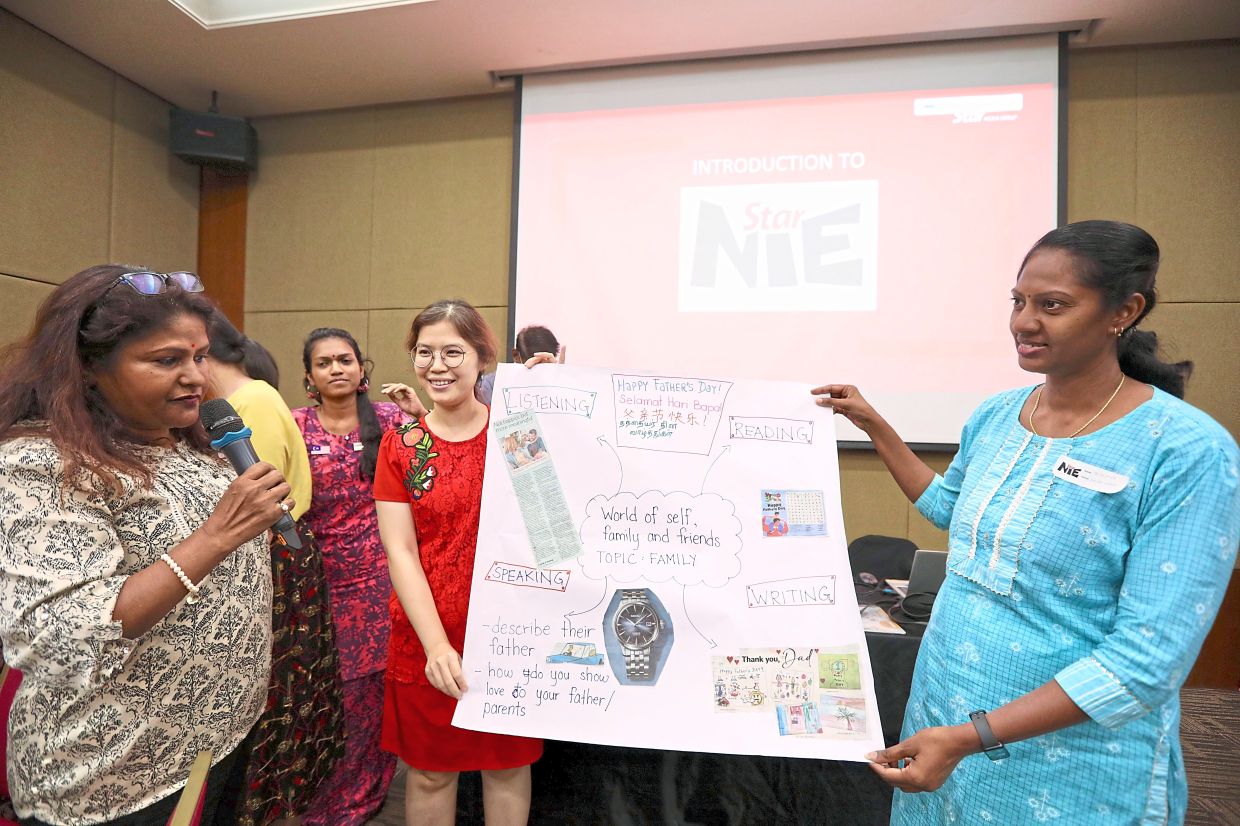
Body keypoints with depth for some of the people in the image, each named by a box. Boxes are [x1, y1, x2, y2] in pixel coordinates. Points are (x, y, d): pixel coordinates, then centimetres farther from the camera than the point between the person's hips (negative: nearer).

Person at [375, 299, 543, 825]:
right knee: (429, 770, 16)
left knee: (509, 763, 15)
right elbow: (400, 552, -6)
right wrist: (436, 644, -17)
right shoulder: (401, 445, -1)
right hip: (427, 637, 1)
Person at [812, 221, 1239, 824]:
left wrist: (970, 737, -26)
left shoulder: (1188, 452, -19)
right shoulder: (995, 416, -1)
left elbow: (1149, 658, -22)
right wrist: (874, 426, 12)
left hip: (1069, 764, -5)